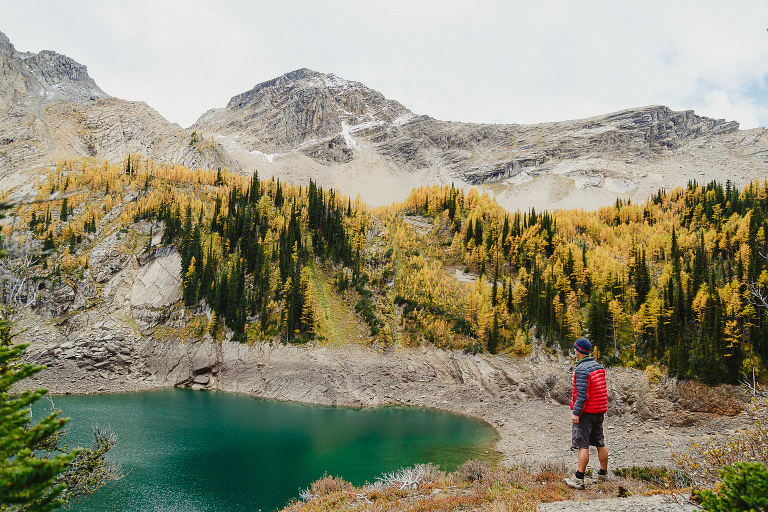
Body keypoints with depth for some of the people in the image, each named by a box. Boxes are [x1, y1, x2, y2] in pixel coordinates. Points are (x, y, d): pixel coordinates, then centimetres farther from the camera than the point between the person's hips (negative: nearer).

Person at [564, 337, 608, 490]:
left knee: (583, 445, -7)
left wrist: (576, 413, -20)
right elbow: (602, 390, 15)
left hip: (586, 412, -9)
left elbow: (582, 394, -22)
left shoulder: (581, 369, -17)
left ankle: (579, 479, -7)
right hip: (599, 411, 9)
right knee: (600, 443, 17)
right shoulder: (598, 366, 10)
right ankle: (603, 473, 28)